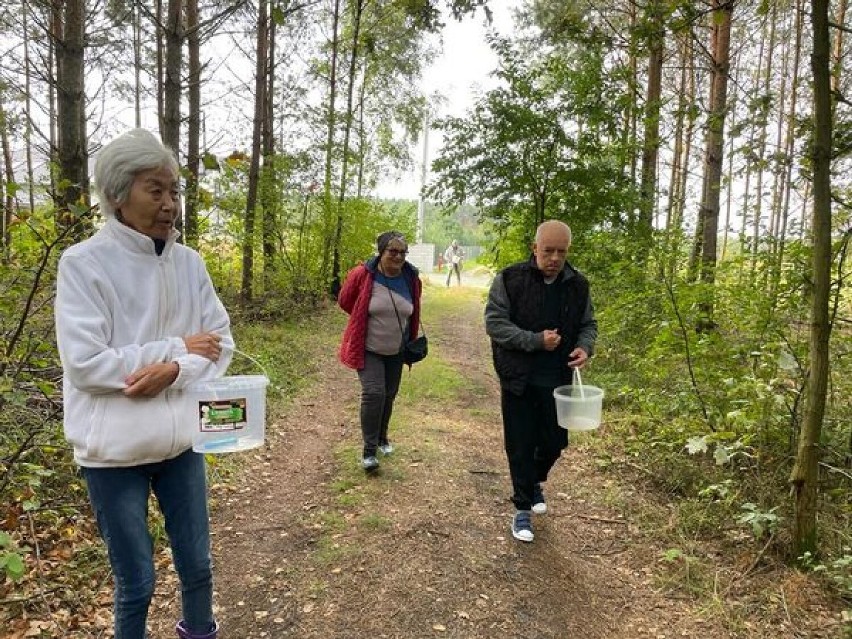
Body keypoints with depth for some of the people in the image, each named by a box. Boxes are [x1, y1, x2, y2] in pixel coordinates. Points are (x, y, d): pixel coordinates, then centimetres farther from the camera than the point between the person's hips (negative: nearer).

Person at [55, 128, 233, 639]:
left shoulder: (189, 262, 1)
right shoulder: (84, 263, -12)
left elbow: (222, 343, 0)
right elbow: (85, 364, -19)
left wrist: (174, 370, -19)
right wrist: (179, 346, -15)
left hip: (180, 441, 4)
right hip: (114, 451, -4)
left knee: (197, 564, 19)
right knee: (136, 582, 11)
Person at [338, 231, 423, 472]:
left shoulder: (412, 279, -7)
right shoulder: (362, 275, -19)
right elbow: (345, 301, -1)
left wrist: (412, 341, 17)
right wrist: (366, 319, 6)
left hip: (397, 351, 4)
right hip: (368, 349, -4)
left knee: (389, 395, 15)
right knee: (373, 393, -16)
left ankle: (382, 437, 38)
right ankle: (369, 451, -5)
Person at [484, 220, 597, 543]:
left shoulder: (578, 284, 0)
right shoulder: (510, 279, -11)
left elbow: (588, 324, 11)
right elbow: (494, 323, -13)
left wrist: (584, 347, -12)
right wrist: (535, 340, -23)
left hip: (557, 381, 4)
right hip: (518, 380, -3)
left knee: (555, 442, 13)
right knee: (520, 447, 5)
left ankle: (534, 483, 45)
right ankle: (523, 508, 23)